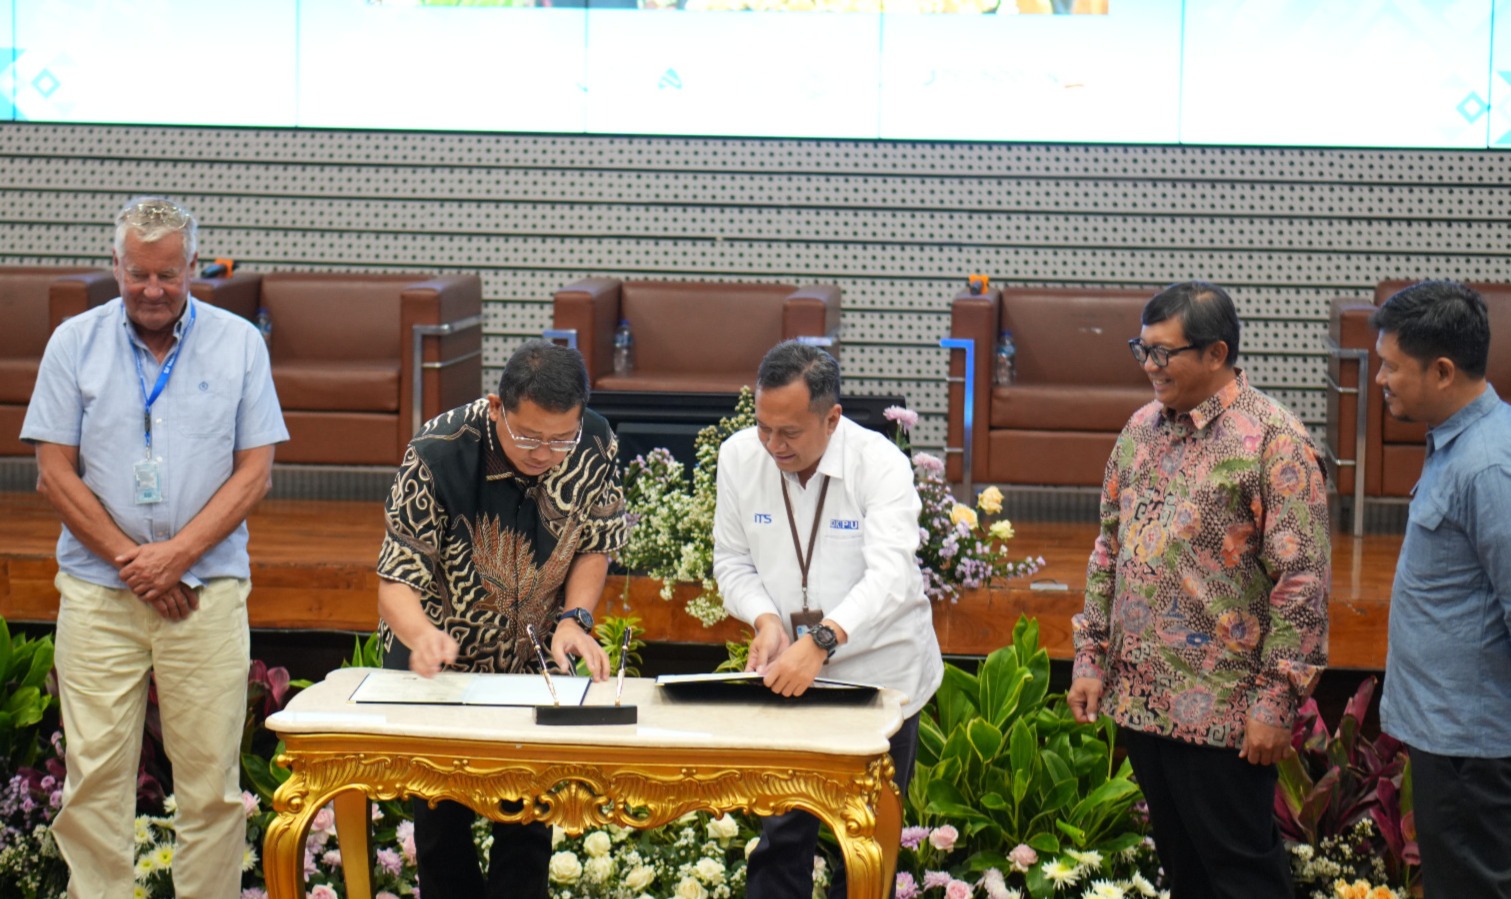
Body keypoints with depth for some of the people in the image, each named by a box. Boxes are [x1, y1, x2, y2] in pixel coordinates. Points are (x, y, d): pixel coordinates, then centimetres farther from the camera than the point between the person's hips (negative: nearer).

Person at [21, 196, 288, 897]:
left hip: (209, 591, 0)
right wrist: (128, 558, -6)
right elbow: (54, 472, 2)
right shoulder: (75, 343, 5)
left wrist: (178, 553, -9)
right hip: (97, 593, 0)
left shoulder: (239, 344, 6)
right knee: (95, 774, -2)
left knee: (211, 778, -1)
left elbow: (255, 471, 2)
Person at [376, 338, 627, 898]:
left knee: (528, 825, 4)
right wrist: (422, 634, -46)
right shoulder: (437, 457, -27)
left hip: (533, 663, 2)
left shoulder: (596, 447, -18)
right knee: (441, 819, 6)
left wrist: (574, 619, -17)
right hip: (437, 662, -2)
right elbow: (396, 582, -25)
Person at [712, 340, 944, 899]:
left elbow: (890, 577, -30)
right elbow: (732, 561, 3)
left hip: (879, 677, -3)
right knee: (781, 835, 5)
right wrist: (766, 619, -18)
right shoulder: (740, 457, -6)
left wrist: (821, 641, -45)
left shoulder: (881, 464, -18)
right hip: (788, 682, 3)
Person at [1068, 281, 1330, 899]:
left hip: (1222, 710, -7)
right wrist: (1091, 657, 11)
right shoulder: (1142, 429, 10)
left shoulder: (1271, 437, -12)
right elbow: (1108, 552, 17)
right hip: (1140, 699, 7)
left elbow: (1301, 580, -15)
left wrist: (1276, 699, -16)